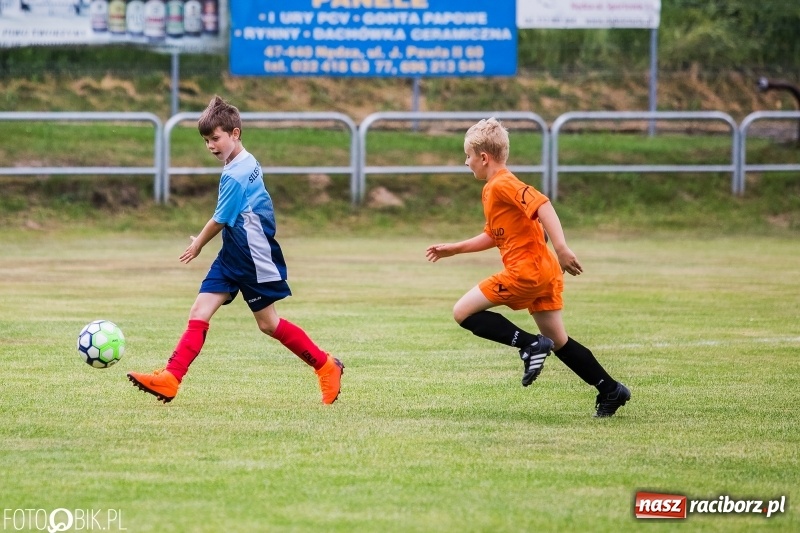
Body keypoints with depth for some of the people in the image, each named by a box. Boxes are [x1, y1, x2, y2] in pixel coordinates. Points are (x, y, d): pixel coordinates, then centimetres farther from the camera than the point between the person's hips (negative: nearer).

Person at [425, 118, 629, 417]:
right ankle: (611, 390, 14)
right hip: (544, 272, 10)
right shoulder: (492, 190, 19)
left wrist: (561, 248, -36)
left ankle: (530, 345, -15)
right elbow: (494, 236, 31)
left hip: (526, 269, -10)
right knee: (558, 342, 14)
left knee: (463, 312, -8)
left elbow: (542, 205, -27)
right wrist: (453, 249, 30)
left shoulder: (502, 185, -12)